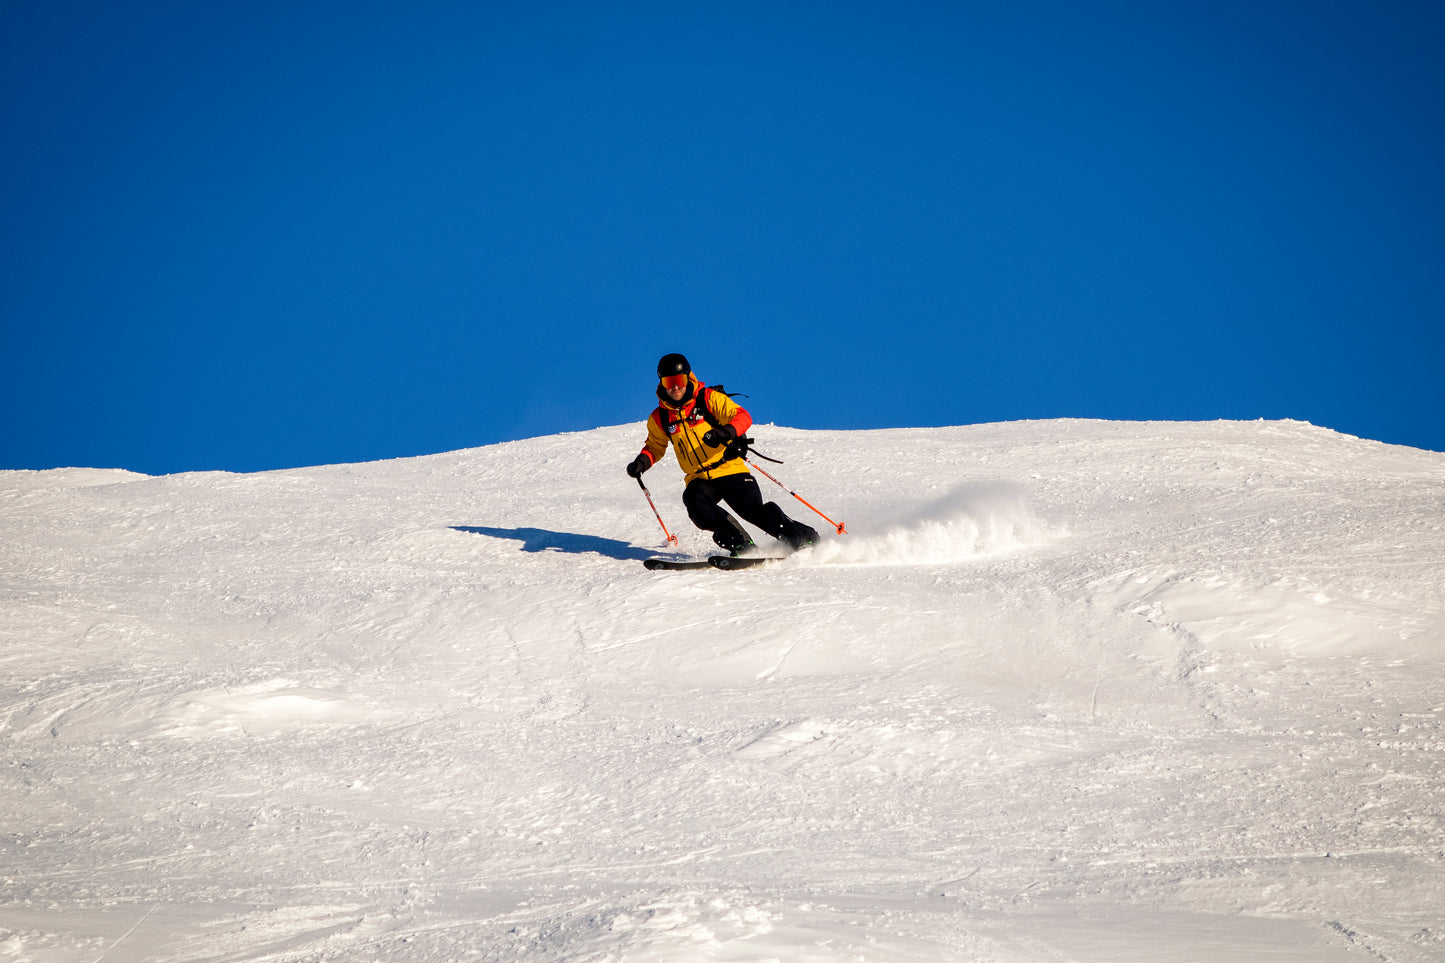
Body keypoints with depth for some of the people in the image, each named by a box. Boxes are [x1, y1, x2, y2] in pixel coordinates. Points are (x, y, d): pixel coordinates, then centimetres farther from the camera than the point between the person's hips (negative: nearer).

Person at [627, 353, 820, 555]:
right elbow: (655, 446, 26)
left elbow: (743, 417, -11)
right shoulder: (660, 419, 8)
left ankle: (807, 539, -7)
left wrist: (726, 432, -32)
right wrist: (643, 461, 4)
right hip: (699, 479, 3)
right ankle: (741, 545, -27)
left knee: (752, 510, -22)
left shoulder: (708, 399, -3)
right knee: (694, 500, -30)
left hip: (730, 470, -3)